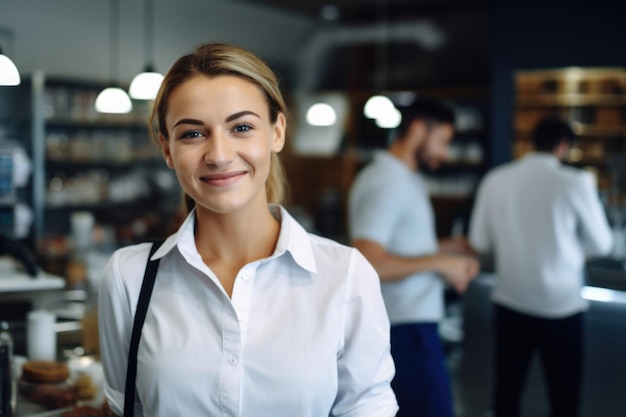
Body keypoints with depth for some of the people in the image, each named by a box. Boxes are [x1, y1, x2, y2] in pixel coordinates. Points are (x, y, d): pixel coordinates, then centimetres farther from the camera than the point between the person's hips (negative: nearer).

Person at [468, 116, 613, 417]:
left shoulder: (495, 180, -4)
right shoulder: (575, 182, -13)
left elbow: (479, 241, 2)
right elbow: (601, 244, -3)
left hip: (510, 302, 3)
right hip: (560, 305, -3)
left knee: (506, 392, 15)